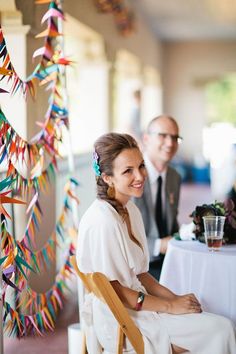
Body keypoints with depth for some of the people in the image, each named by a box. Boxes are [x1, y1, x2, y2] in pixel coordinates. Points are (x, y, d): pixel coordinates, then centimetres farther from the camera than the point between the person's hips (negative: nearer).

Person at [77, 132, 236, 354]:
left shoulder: (131, 210, 8)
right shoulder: (102, 221, -20)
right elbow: (113, 289, -18)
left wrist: (175, 298, 0)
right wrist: (170, 306, -13)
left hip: (138, 305, 8)